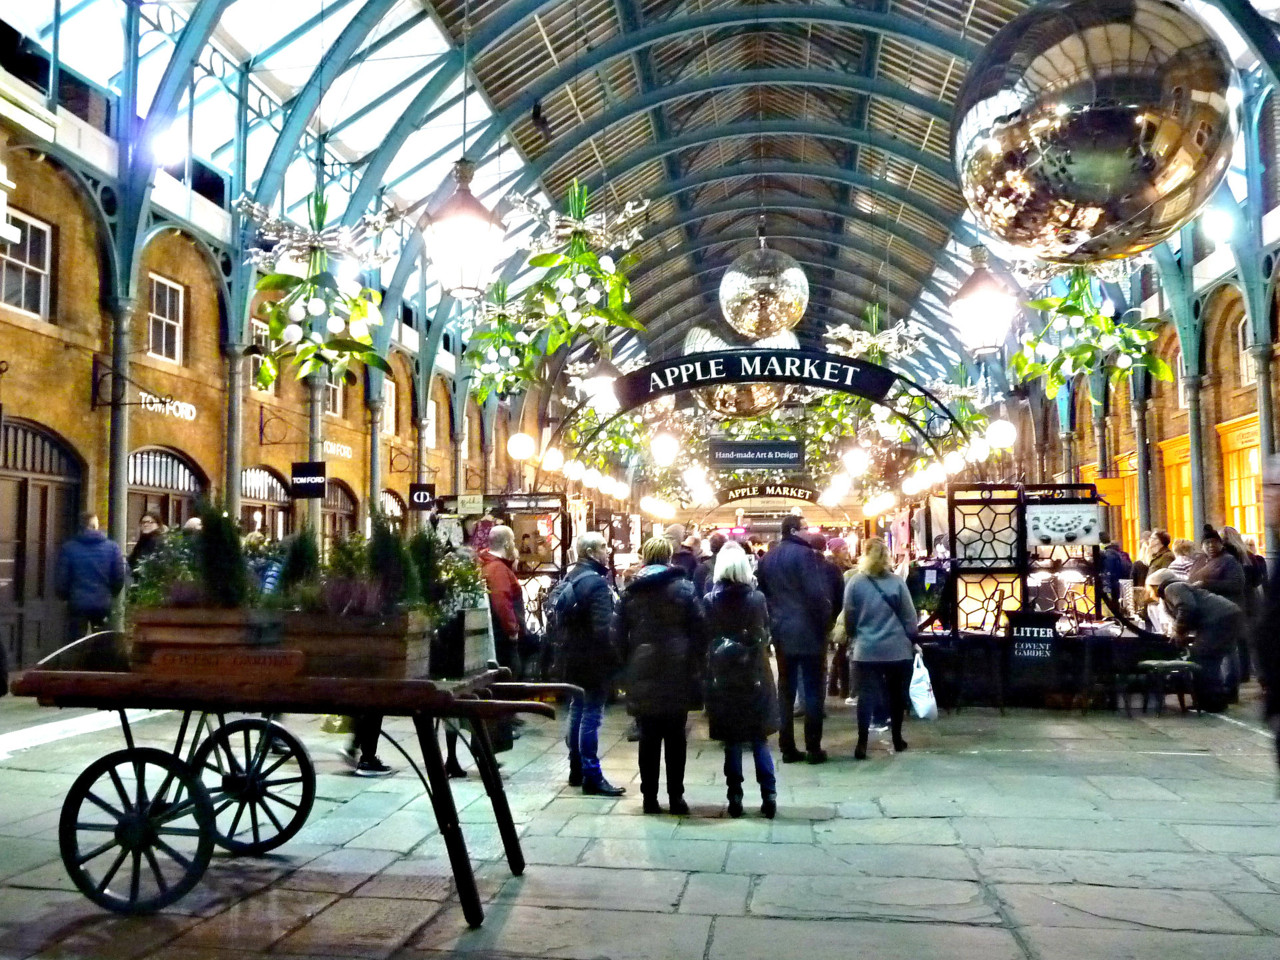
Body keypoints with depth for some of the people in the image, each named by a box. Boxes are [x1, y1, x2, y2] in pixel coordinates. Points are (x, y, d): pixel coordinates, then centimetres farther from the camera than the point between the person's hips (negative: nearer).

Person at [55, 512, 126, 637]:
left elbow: (61, 579, -5)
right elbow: (119, 577, -3)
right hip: (102, 603, 0)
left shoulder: (68, 548, -4)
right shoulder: (112, 547, -3)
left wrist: (64, 596, 14)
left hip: (77, 603, 0)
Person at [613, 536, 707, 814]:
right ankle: (675, 797, 9)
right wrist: (696, 663, 4)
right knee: (675, 737, 6)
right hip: (677, 672, -2)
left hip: (642, 674, 2)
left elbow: (619, 634, 5)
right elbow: (699, 629, -5)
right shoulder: (682, 587, -4)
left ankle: (650, 797, 11)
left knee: (649, 738, 8)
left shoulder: (630, 591, 4)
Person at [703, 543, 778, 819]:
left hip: (722, 676, 0)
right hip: (754, 675, 0)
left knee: (731, 740, 7)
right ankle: (768, 794, 4)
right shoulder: (758, 598, -5)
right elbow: (766, 634, 4)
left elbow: (705, 637, -3)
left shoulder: (711, 601, -6)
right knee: (759, 738, 8)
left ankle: (735, 796, 10)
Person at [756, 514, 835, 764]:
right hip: (808, 630, -6)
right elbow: (817, 593, -18)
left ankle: (787, 748, 12)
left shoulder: (768, 558, 10)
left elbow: (761, 593, 13)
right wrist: (826, 623, -8)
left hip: (781, 631, 7)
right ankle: (813, 748, 3)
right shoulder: (804, 554, -12)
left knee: (785, 690, 10)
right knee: (813, 690, 1)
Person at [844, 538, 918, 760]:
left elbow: (849, 617, 2)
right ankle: (897, 739, 23)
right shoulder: (897, 581, -5)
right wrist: (912, 640, 12)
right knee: (896, 693, 13)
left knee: (865, 694, 1)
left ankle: (862, 743, -5)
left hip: (866, 649, 0)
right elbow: (909, 616, -1)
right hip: (897, 648, 0)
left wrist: (854, 637, 18)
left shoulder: (855, 582, -4)